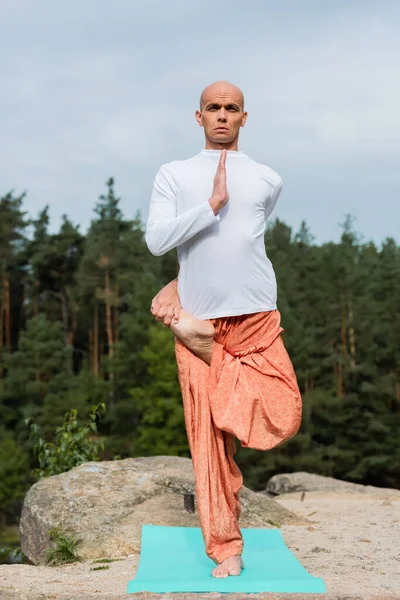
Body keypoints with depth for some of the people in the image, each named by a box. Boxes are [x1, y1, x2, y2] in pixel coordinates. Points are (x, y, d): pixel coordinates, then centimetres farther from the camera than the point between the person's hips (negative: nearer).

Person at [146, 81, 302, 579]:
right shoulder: (174, 174, 5)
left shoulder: (268, 180, 9)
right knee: (207, 433, -2)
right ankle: (225, 548, 8)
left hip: (257, 319, 2)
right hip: (199, 320, -2)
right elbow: (156, 240, -7)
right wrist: (212, 204, -17)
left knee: (282, 420, -10)